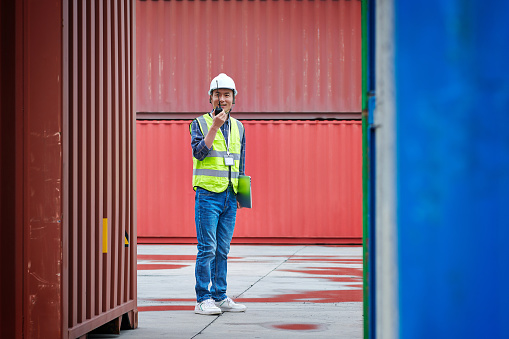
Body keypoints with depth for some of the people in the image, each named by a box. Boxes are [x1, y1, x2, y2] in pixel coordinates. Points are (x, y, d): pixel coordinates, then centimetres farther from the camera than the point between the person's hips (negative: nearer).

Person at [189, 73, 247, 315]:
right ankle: (203, 300, -4)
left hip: (230, 196, 5)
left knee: (222, 250, 7)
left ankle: (220, 297, 12)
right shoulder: (200, 123, 0)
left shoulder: (238, 127, 15)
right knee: (207, 248, -7)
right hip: (208, 194, -5)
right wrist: (215, 126, -20)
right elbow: (199, 151, -16)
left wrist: (240, 193, 15)